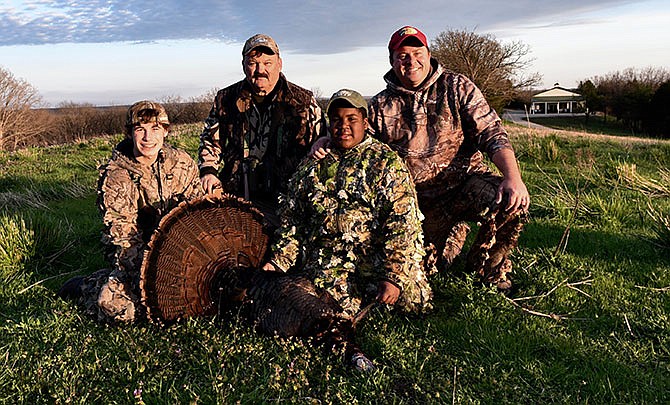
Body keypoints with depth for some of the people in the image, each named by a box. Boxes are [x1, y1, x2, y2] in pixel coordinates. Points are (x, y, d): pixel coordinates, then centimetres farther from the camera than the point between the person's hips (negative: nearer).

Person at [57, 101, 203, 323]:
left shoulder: (182, 162, -3)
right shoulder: (114, 176, -14)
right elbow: (123, 238, -18)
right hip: (132, 253, -5)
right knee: (118, 308, -26)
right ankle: (87, 285, 10)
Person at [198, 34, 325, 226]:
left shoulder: (302, 102, 3)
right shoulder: (227, 99, 9)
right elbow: (210, 138, 22)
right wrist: (208, 170, 5)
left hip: (284, 201, -2)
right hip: (235, 198, 3)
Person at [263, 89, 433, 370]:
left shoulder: (386, 161, 7)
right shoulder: (311, 167, 19)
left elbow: (402, 223, -4)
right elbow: (291, 222, 20)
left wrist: (393, 275, -17)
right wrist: (277, 263, 4)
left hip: (379, 253, 0)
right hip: (327, 259, 1)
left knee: (416, 300, -24)